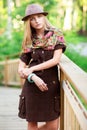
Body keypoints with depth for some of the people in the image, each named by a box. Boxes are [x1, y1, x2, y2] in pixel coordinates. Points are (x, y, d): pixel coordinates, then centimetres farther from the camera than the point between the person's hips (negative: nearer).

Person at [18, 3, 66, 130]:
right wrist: (34, 77, -16)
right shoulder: (29, 40, 7)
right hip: (32, 84, 1)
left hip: (51, 83, -1)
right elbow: (21, 68, 3)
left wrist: (31, 69, -8)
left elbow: (56, 60, -8)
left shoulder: (56, 35, 3)